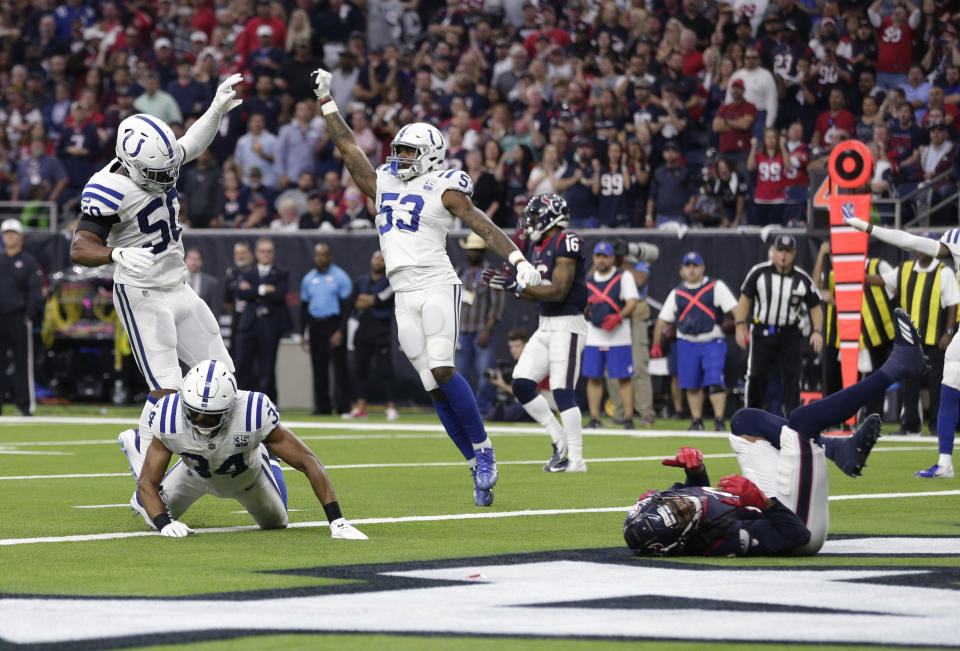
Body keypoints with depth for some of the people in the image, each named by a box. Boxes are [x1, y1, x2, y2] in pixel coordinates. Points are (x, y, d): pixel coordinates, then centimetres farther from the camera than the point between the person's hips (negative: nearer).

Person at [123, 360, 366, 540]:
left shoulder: (254, 415, -47)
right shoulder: (170, 420, -42)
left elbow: (309, 462, -39)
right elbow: (148, 482, -30)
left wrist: (337, 522, -44)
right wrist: (165, 524, -50)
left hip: (246, 473, 0)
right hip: (196, 473, 0)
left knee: (276, 522, 20)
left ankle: (270, 466, 50)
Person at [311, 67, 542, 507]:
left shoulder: (443, 190, 1)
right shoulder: (383, 186, 17)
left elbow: (482, 226, -6)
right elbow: (348, 148, 21)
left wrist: (519, 260, -18)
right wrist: (326, 101, 20)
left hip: (437, 286, -6)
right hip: (404, 296, 6)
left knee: (443, 373, -20)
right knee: (433, 387, 0)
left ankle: (484, 450, -7)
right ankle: (479, 469, 4)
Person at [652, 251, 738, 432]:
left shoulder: (716, 287, 2)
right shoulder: (676, 293, 13)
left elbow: (734, 308, -8)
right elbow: (662, 320, 15)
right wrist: (656, 345, 11)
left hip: (713, 342, -3)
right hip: (686, 343, 3)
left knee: (715, 381, -14)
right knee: (692, 385, 3)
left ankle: (719, 421, -11)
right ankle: (697, 422, 12)